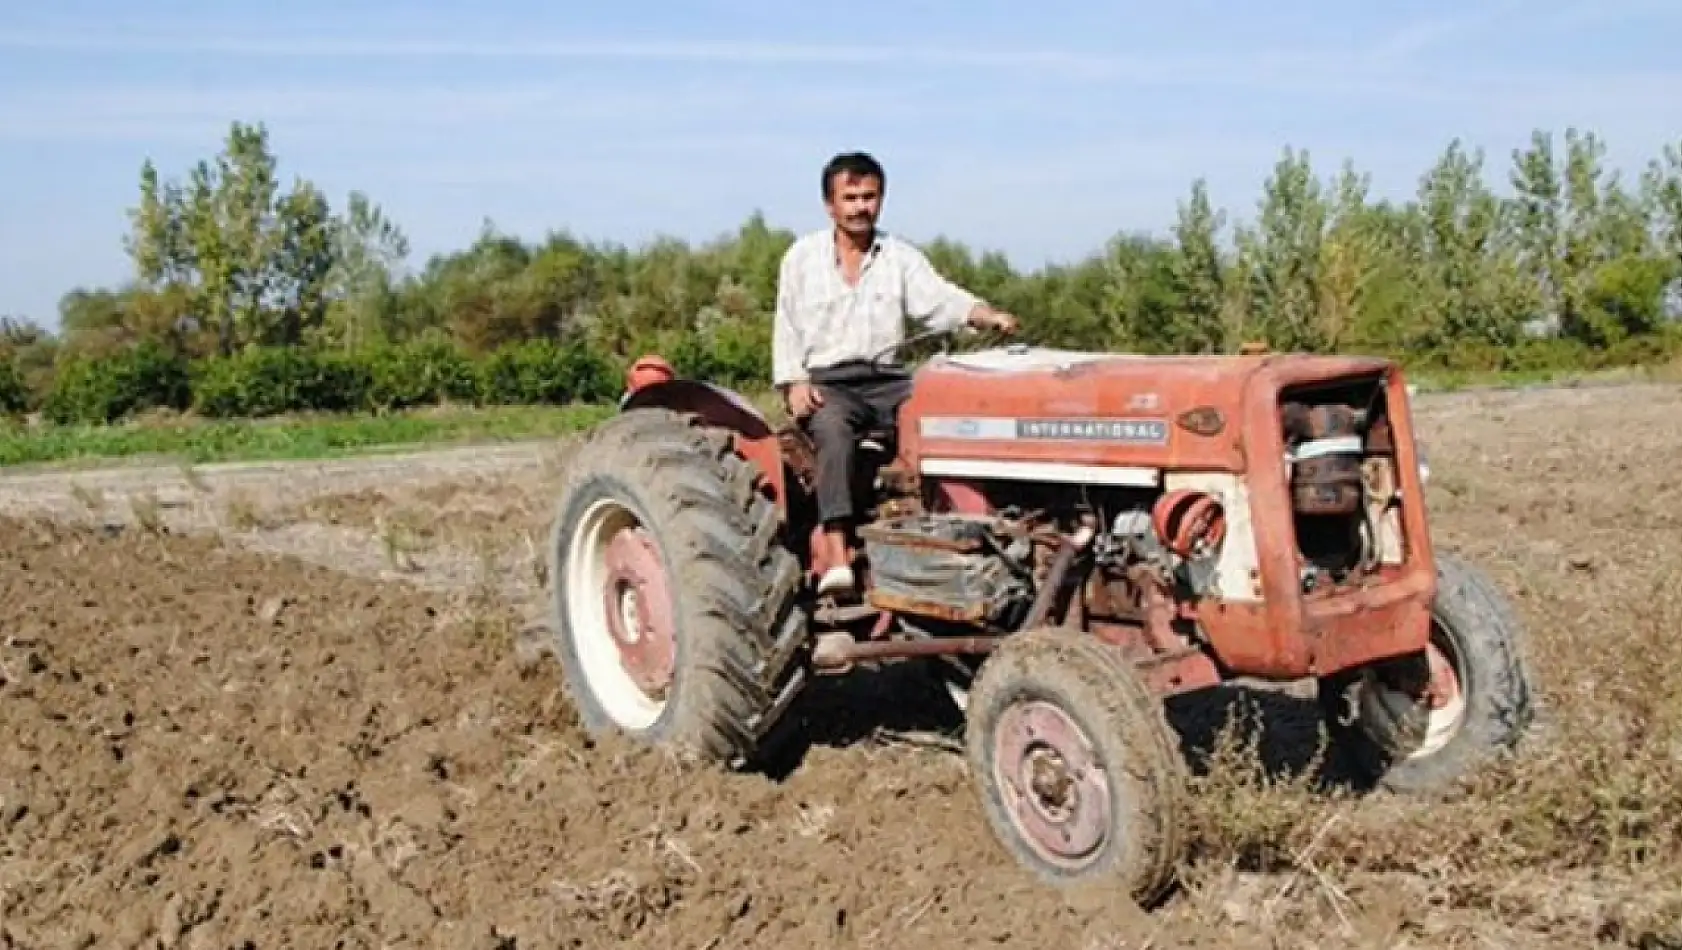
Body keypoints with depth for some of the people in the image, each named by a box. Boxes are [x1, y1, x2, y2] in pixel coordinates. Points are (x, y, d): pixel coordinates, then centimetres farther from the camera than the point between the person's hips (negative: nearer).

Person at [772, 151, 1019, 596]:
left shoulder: (901, 256, 13)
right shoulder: (802, 257, 11)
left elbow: (939, 298, -2)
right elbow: (786, 327, 9)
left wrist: (988, 316, -22)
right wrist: (794, 384, -7)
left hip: (888, 380, 3)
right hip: (826, 383, -2)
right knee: (835, 431, -36)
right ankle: (837, 558, -45)